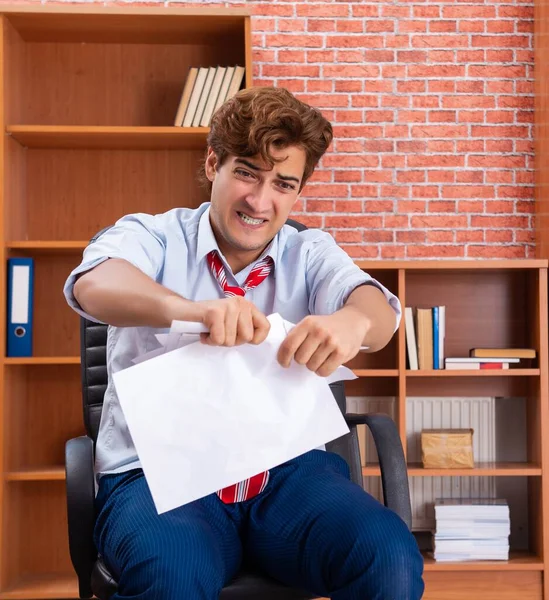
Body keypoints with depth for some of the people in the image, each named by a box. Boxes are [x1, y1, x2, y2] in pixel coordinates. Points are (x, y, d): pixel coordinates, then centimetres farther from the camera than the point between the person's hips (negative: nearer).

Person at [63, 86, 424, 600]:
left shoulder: (312, 254, 11)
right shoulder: (152, 236, 4)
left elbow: (378, 308, -7)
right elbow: (92, 283, -17)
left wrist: (352, 321, -33)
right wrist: (186, 308, -38)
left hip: (287, 468, 3)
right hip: (159, 471, -2)